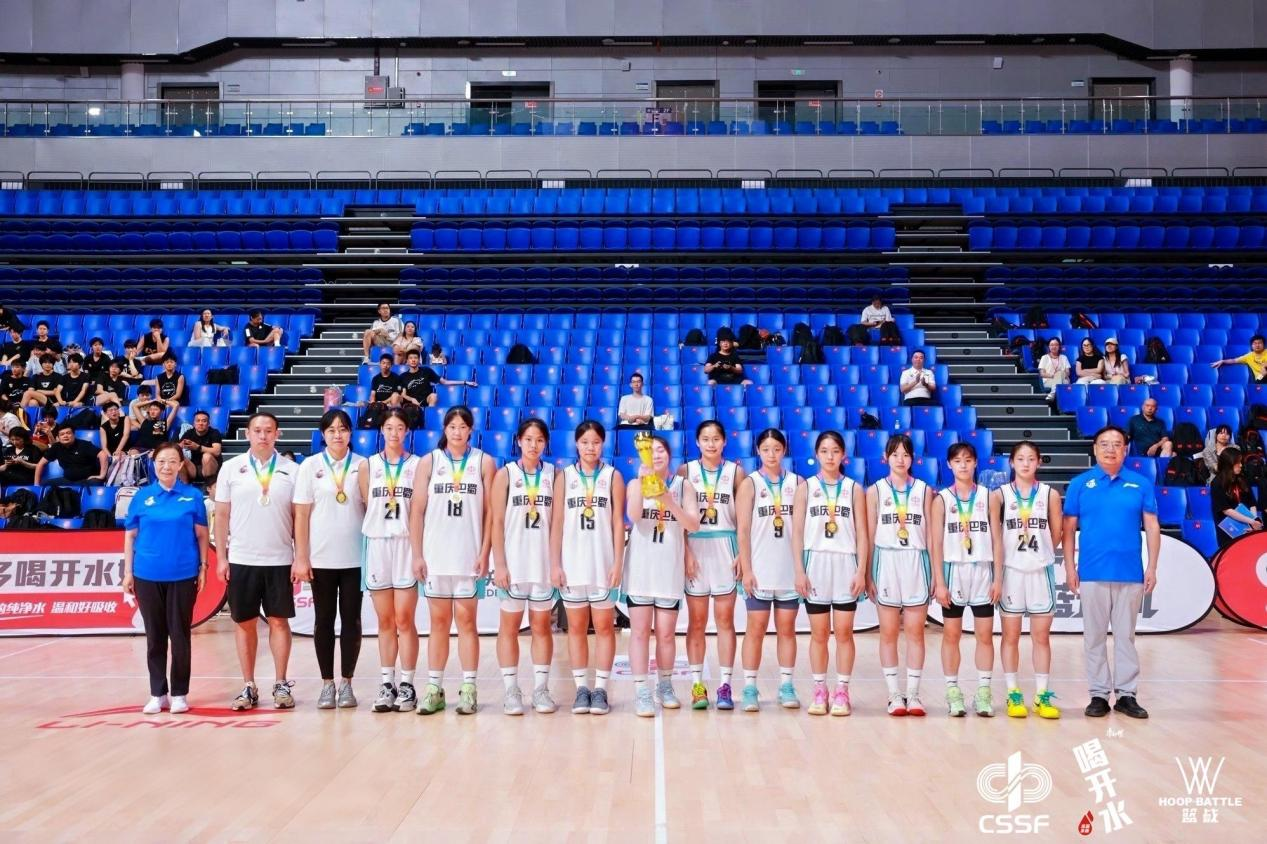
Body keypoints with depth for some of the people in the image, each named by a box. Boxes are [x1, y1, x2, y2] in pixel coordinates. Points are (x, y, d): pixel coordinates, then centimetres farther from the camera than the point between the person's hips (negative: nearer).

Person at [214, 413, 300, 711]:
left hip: (279, 560, -1)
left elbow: (298, 518, 4)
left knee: (279, 621, 3)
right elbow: (222, 515, 5)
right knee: (245, 623, 6)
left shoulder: (291, 471, 2)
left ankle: (281, 685, 11)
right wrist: (221, 557, 0)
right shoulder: (231, 468, 3)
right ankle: (248, 687, 13)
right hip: (241, 560, 1)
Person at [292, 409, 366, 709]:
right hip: (321, 559, 0)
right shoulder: (310, 466, 1)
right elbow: (301, 515, 1)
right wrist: (301, 558, -4)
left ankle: (347, 683, 12)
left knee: (351, 620, 4)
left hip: (355, 558, 0)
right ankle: (327, 684, 12)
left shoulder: (362, 466, 2)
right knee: (323, 620, 5)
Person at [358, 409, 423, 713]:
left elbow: (417, 510, -2)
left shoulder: (416, 465, 3)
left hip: (406, 544, -2)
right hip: (377, 545, 2)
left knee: (404, 619, -3)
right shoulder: (368, 466, 9)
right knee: (385, 621, 6)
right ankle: (387, 683, 11)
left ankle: (407, 685, 2)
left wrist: (418, 551, -9)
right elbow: (365, 508, 9)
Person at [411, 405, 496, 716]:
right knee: (439, 621, 6)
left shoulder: (484, 462, 4)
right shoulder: (429, 462, 6)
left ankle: (468, 689, 5)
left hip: (469, 556, -1)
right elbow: (417, 511, 5)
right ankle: (434, 688, 10)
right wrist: (417, 554, -1)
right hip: (435, 555, 1)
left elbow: (490, 512, 2)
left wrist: (485, 552, -5)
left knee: (466, 620, 1)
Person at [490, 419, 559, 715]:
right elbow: (497, 522, -2)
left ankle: (541, 688, 12)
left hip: (544, 561, 2)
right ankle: (511, 690, 8)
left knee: (541, 626, 6)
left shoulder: (553, 475, 6)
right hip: (513, 562, -2)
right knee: (509, 626, 3)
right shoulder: (505, 474, 1)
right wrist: (499, 564, -8)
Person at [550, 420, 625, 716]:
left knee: (604, 626, 2)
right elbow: (557, 522, 5)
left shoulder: (612, 476, 4)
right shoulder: (565, 476, 6)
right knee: (576, 627, 5)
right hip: (572, 562, 1)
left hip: (603, 563, -1)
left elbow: (618, 522, 1)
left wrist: (618, 563, -6)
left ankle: (600, 688, 6)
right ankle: (581, 688, 11)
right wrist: (555, 564, -2)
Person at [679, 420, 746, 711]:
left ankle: (725, 686, 3)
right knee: (697, 621, 3)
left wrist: (742, 553, -6)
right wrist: (686, 552, -10)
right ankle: (697, 684, 7)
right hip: (695, 549, 0)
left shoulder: (735, 472, 5)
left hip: (725, 548, 0)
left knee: (725, 620, 1)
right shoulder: (686, 471, 3)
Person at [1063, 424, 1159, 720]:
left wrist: (1152, 567, -1)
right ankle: (1098, 694, 12)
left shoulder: (1141, 484, 4)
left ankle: (1126, 694, 13)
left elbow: (1152, 527, 5)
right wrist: (1070, 568, -1)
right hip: (1092, 574, 0)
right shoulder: (1080, 485, 3)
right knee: (1094, 636, 5)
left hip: (1131, 574, 0)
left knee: (1126, 635, 7)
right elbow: (1069, 529, 5)